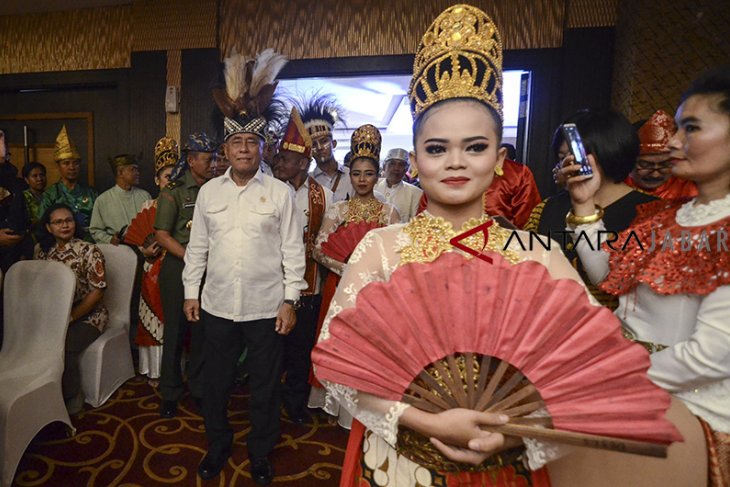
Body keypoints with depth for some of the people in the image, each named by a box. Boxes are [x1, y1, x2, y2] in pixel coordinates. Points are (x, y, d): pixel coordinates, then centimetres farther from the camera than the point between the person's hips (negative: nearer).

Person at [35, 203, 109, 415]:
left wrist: (70, 317, -18)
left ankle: (71, 397, -2)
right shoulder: (43, 251, 6)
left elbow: (98, 291, -13)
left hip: (87, 315, -4)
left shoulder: (89, 251, -10)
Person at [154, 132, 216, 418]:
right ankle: (170, 393, 26)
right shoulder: (174, 191, -4)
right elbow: (162, 235, -8)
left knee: (203, 331, 8)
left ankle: (198, 389, 26)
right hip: (178, 268, -3)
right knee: (175, 331, 8)